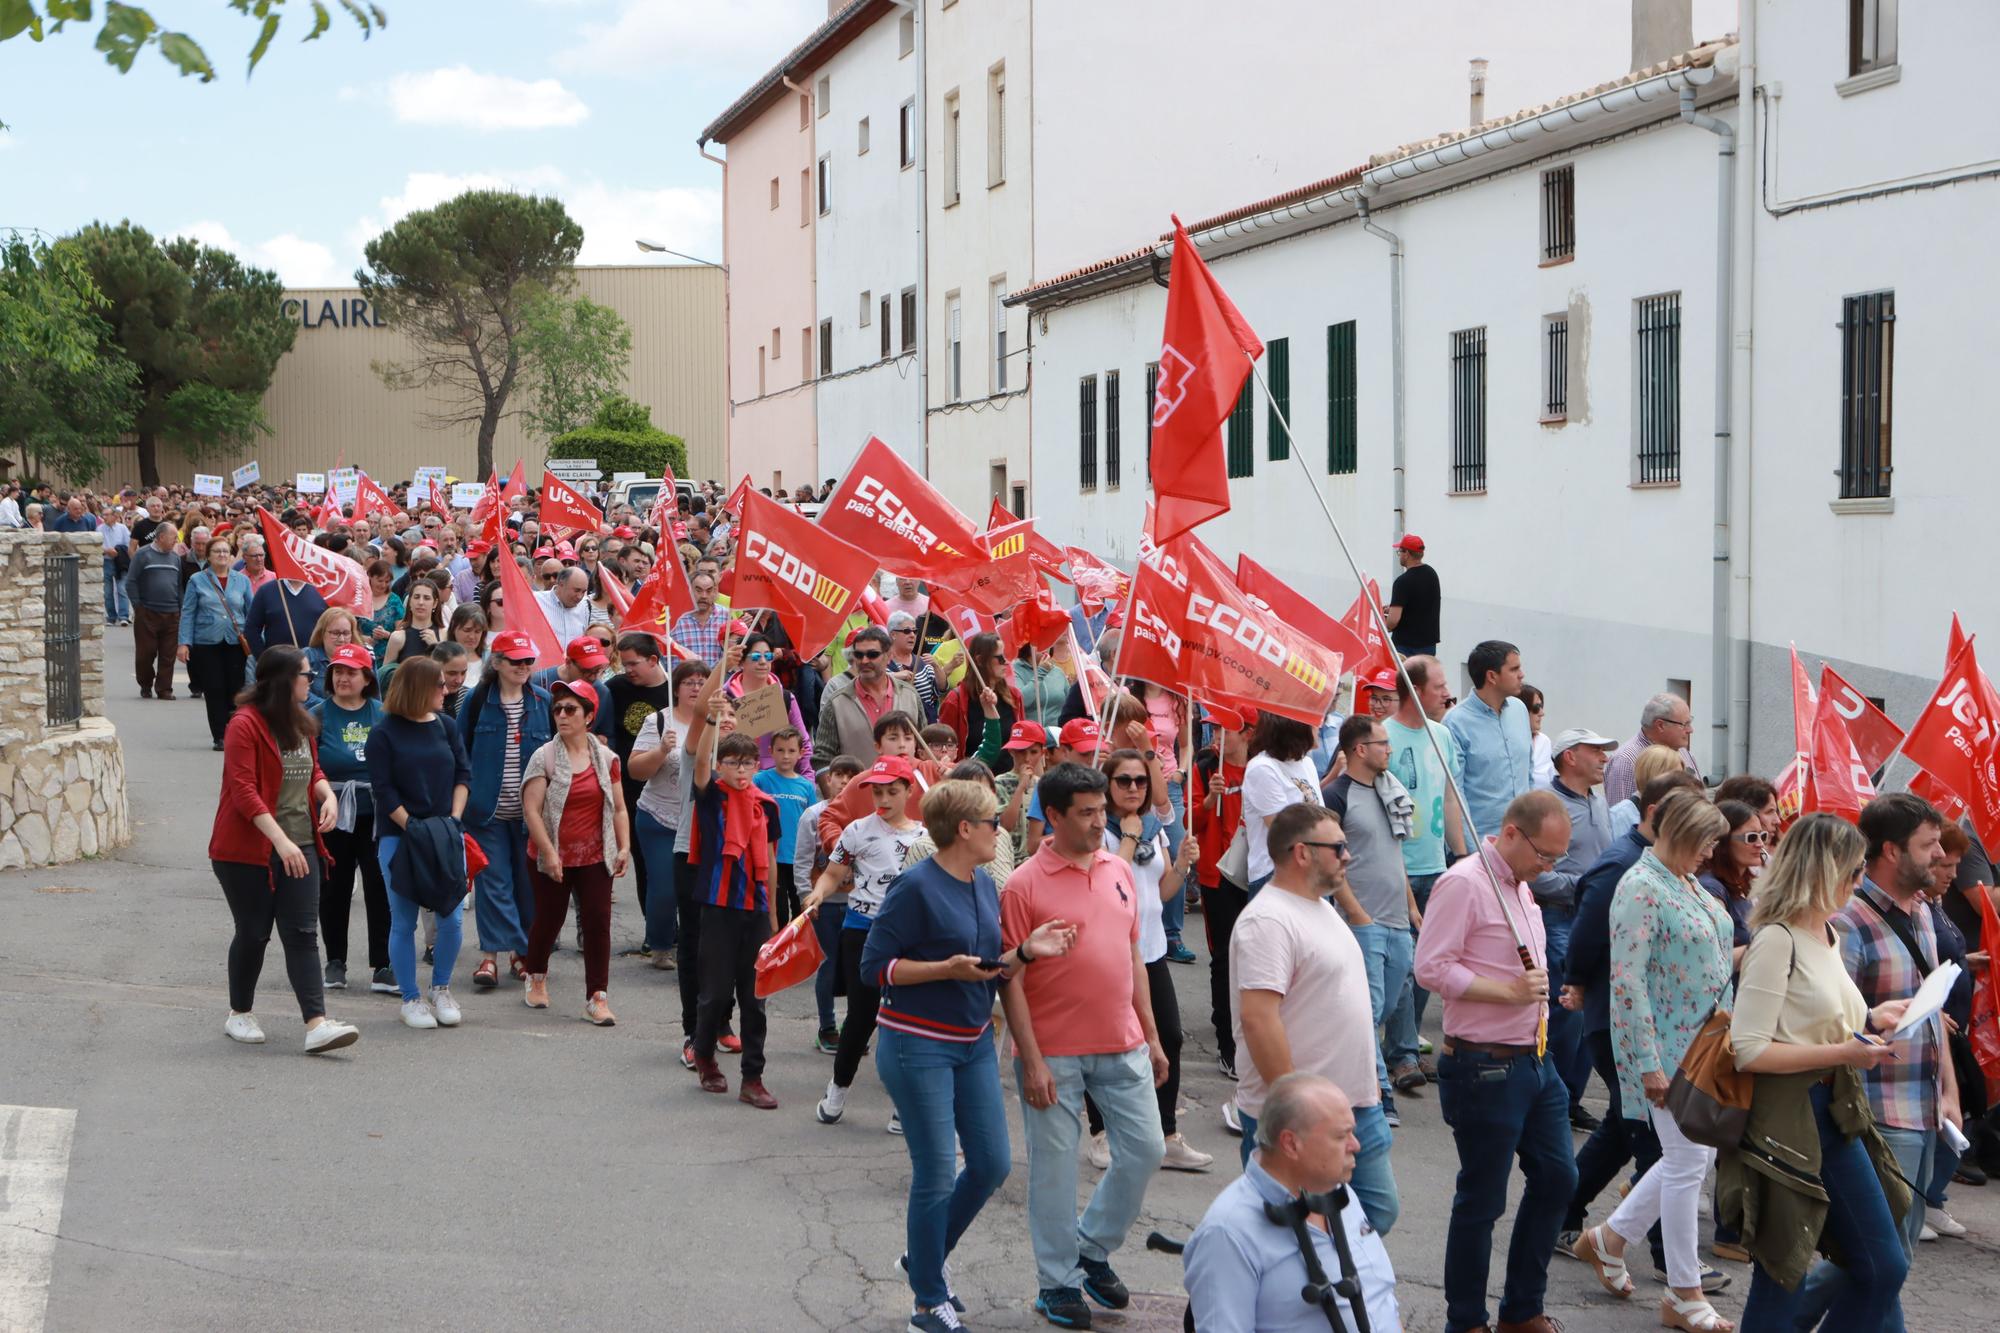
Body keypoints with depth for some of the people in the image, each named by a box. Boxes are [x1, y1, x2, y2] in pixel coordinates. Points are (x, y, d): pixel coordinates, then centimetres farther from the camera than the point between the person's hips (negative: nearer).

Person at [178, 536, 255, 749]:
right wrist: (184, 643, -4)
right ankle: (220, 737, 5)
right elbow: (187, 614, 4)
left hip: (236, 643, 1)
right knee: (214, 691, -1)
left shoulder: (241, 580, 10)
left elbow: (251, 612, 11)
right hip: (207, 644, -1)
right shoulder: (197, 581, 5)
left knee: (236, 690, -2)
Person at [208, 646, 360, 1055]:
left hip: (298, 846, 6)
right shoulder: (245, 724, -13)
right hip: (247, 849, -6)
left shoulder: (301, 722, 12)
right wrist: (281, 841, -27)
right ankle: (240, 1014, 25)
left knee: (302, 934, -3)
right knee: (254, 933, 4)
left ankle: (317, 1025, -12)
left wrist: (328, 795, 1)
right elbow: (244, 791, -20)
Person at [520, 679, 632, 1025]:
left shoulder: (605, 758, 5)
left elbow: (618, 808, 11)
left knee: (597, 922, -4)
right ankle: (536, 978, 36)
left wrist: (624, 847, 1)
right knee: (549, 920, 10)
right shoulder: (544, 757, -7)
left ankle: (597, 997, 0)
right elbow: (531, 809, -11)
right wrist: (549, 853, -16)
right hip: (552, 860, -2)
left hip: (595, 858, 2)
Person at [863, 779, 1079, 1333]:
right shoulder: (916, 887, -16)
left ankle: (926, 1259, 32)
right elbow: (874, 966, -16)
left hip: (974, 1042, 8)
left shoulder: (985, 886, 8)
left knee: (991, 1165, 10)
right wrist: (946, 968, -24)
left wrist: (1025, 951, -4)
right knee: (937, 1175, 0)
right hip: (918, 1046, -8)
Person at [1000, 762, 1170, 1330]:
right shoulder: (1024, 886, -10)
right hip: (1054, 1052, -5)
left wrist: (1151, 1037, 13)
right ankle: (1059, 1282, 18)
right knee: (1054, 1166, 4)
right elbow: (1011, 980, -10)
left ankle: (1092, 1248, 26)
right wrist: (1031, 1060, -14)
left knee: (1145, 1148, 6)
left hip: (1122, 1046, 5)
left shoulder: (1119, 870, 7)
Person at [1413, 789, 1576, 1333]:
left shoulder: (1520, 885, 13)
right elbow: (1431, 968, -22)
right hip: (1485, 1068, -9)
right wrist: (1510, 992, -22)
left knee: (1556, 1177, 14)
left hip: (1533, 1060, 9)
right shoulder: (1463, 884, -17)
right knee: (1481, 1201, 1)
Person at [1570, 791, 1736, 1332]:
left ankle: (1610, 1238, 29)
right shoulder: (1641, 888, -17)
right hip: (1667, 1050, -9)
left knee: (1694, 1157, 13)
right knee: (1688, 1161, -2)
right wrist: (1649, 1064, -22)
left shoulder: (1690, 886, 11)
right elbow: (1627, 981, -21)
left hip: (1703, 1045, 9)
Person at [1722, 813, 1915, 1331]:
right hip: (1786, 1119, -9)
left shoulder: (1828, 935, 11)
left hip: (1836, 1112, 9)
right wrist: (1841, 1053, -20)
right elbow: (1749, 1050, -22)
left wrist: (1868, 1020, 6)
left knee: (1885, 1268, 11)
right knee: (1783, 1279, 1)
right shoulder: (1777, 940, -17)